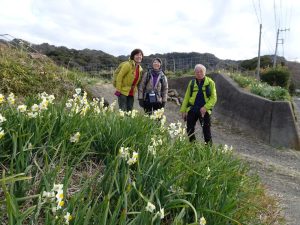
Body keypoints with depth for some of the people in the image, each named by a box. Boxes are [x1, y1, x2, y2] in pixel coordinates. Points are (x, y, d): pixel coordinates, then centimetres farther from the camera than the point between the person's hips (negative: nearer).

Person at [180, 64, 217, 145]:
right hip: (192, 110, 3)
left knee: (206, 131, 2)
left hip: (204, 111, -3)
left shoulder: (210, 83, -1)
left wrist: (206, 107, -19)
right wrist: (183, 110, 4)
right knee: (189, 130, 8)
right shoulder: (192, 83, 7)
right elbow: (186, 97, 9)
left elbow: (213, 98, -5)